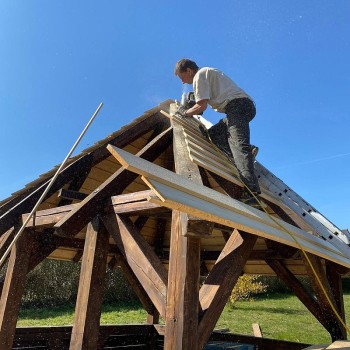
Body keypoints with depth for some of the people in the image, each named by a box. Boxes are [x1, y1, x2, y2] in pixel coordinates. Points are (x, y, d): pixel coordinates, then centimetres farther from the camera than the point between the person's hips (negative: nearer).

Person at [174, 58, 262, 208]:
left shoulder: (200, 75, 1)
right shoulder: (208, 72, 32)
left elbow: (201, 107, -6)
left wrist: (185, 113, 10)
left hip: (237, 106, -10)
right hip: (245, 106, 10)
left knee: (239, 145, -24)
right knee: (213, 134, 16)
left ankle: (252, 193, -37)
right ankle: (247, 152, -3)